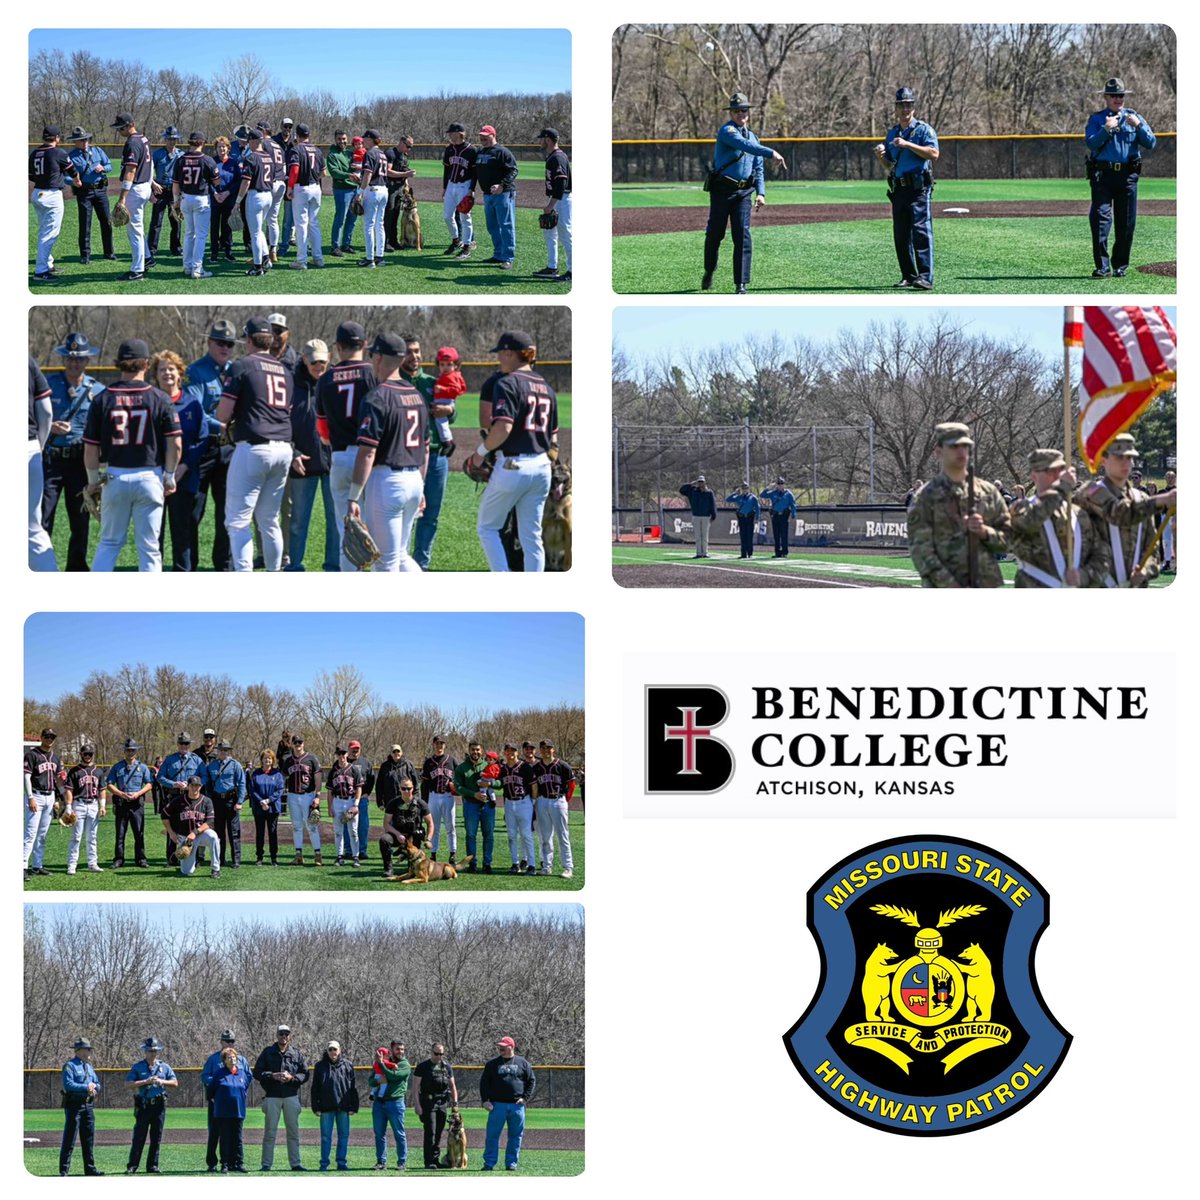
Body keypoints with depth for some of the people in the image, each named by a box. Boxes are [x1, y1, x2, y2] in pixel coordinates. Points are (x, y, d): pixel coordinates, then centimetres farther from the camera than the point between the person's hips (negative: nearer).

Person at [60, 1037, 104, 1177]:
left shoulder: (89, 1066, 18)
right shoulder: (70, 1066, -7)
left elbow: (98, 1085, 18)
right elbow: (68, 1084, -19)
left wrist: (94, 1086, -5)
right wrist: (85, 1088, -21)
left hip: (88, 1105, 7)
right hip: (74, 1105, -7)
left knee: (89, 1139, 10)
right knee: (70, 1139, -7)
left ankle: (90, 1168, 17)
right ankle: (64, 1170, -5)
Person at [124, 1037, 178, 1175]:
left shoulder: (164, 1066, 10)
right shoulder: (137, 1067, 2)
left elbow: (175, 1083, 7)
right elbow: (128, 1084, -7)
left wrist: (162, 1081, -10)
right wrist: (146, 1082, -16)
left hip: (159, 1105, 3)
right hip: (143, 1106, -3)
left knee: (156, 1138, 5)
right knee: (139, 1137, -5)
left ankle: (152, 1166, 12)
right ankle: (132, 1166, -3)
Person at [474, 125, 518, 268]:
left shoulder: (502, 152, -11)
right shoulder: (479, 153, 15)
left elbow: (513, 171, -16)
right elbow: (475, 173, 25)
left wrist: (502, 185, -27)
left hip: (503, 194, -9)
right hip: (487, 194, 9)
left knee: (506, 226, -8)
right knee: (492, 227, 15)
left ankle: (508, 259, -10)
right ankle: (498, 255, 26)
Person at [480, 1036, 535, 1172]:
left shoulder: (522, 1063, 8)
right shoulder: (492, 1064, 8)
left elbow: (532, 1081, 12)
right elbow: (484, 1083, 9)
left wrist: (525, 1098, -1)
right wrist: (485, 1100, -4)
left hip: (517, 1105, 0)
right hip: (497, 1105, 0)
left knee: (516, 1136, 4)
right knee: (492, 1135, -4)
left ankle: (512, 1163, 12)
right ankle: (489, 1163, 1)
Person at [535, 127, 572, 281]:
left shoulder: (558, 158, -17)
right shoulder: (551, 157, 15)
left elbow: (561, 183, -24)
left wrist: (551, 205, -25)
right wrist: (549, 203, 19)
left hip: (563, 199, -11)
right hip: (555, 200, 11)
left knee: (565, 236, -9)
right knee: (549, 233, 16)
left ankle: (572, 271, -8)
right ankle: (552, 267, 23)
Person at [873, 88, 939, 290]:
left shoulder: (923, 129, -2)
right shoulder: (892, 133, 18)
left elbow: (934, 154, -17)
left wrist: (907, 144, -21)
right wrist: (881, 156, 2)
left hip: (919, 189, -7)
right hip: (898, 190, 7)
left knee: (921, 231, -14)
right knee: (900, 236, 7)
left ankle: (925, 277, -19)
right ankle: (908, 276, 16)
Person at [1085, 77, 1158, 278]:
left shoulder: (1134, 117, 14)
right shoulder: (1096, 119, 9)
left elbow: (1151, 143, 4)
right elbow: (1091, 143, -7)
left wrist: (1139, 126, -10)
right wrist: (1106, 129, -19)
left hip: (1128, 176, 2)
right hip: (1102, 175, -2)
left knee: (1126, 223, 2)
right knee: (1100, 218, -14)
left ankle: (1120, 266, 12)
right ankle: (1102, 266, -15)